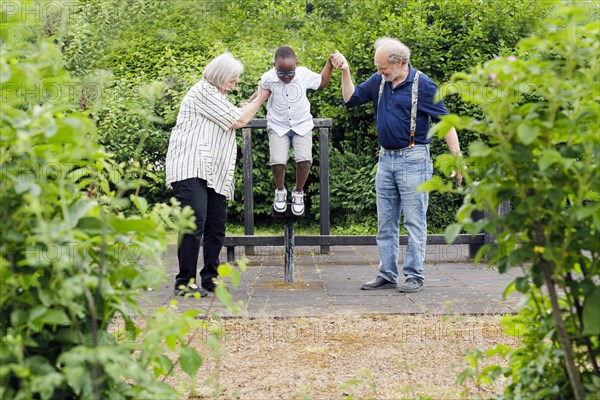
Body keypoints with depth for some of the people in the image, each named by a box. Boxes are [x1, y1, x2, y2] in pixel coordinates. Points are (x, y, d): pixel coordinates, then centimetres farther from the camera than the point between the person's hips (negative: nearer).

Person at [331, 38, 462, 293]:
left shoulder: (422, 84, -8)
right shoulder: (378, 81, 8)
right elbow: (351, 99, 17)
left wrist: (457, 157, -13)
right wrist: (345, 71, 2)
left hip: (413, 159, -7)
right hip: (386, 159, 7)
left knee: (414, 221, -2)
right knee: (385, 223, 9)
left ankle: (414, 276, 3)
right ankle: (387, 275, 16)